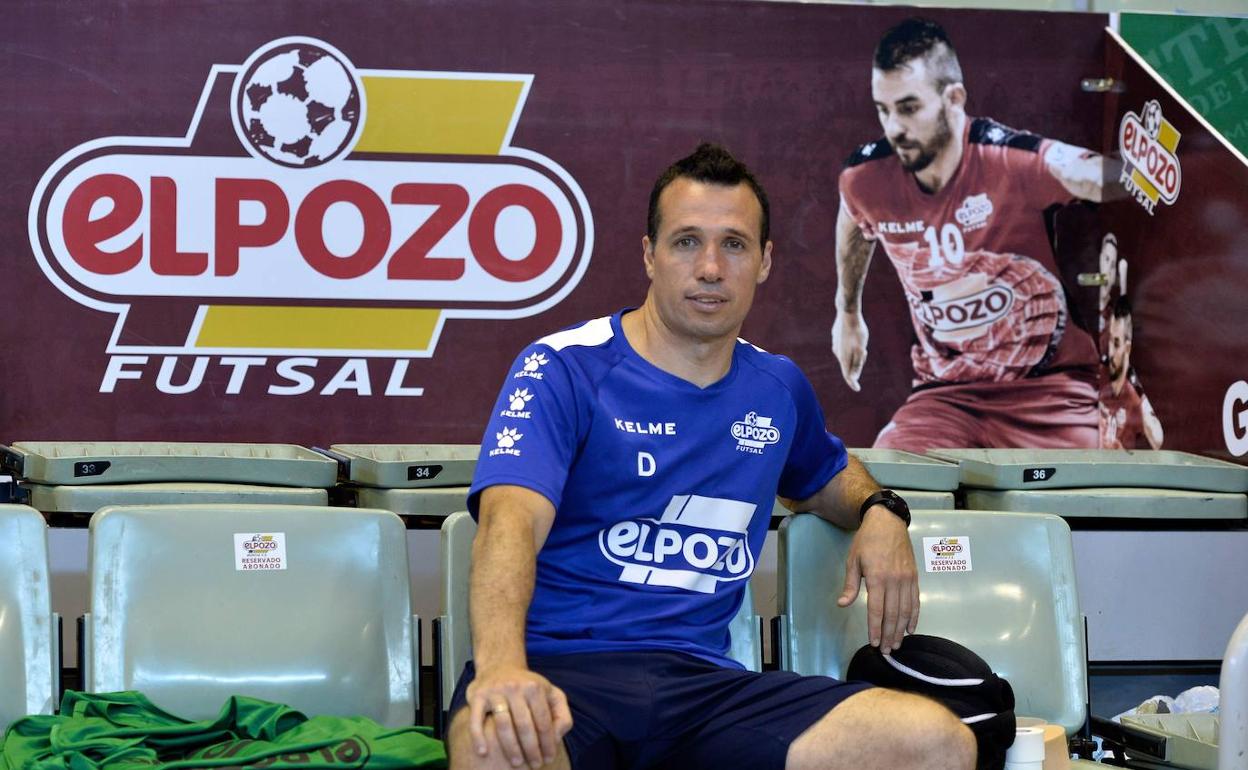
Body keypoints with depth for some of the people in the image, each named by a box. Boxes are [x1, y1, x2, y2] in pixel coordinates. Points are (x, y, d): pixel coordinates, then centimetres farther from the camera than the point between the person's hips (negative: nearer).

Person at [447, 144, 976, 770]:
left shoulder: (778, 387, 19)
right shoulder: (562, 370, 0)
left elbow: (828, 475, 43)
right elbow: (511, 521, -17)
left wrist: (879, 512, 16)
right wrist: (501, 665, -38)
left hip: (703, 678, 5)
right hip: (558, 670, -5)